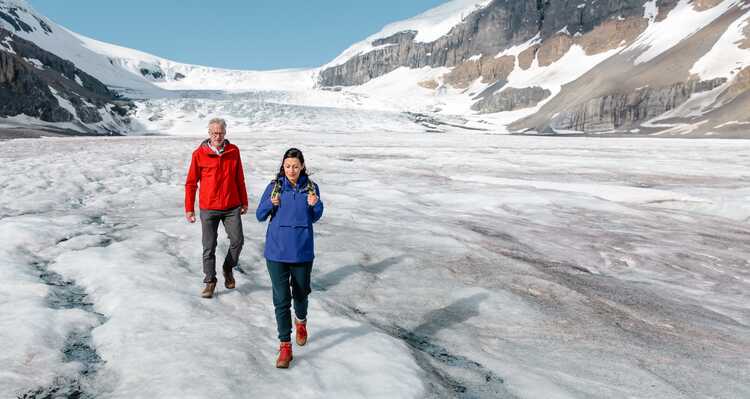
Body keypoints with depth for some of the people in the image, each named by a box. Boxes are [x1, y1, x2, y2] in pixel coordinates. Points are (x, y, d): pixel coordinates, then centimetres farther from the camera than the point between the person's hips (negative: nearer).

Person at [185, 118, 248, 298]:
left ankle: (228, 268, 25)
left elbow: (239, 179, 10)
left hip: (232, 207, 2)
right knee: (209, 246, 4)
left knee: (237, 240, -1)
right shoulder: (199, 154, -4)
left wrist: (244, 202, 12)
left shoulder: (234, 151, 2)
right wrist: (189, 208, 1)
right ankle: (210, 281, 18)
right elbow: (191, 183, 1)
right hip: (208, 208, -1)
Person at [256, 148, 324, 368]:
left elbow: (314, 218, 6)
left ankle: (301, 322, 49)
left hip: (302, 251, 1)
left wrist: (314, 205, -15)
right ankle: (285, 346, 10)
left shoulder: (311, 187, -2)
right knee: (281, 298, 0)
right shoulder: (274, 186, -4)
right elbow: (260, 216, 0)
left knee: (301, 293, 18)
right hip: (277, 251, -1)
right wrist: (271, 204, -19)